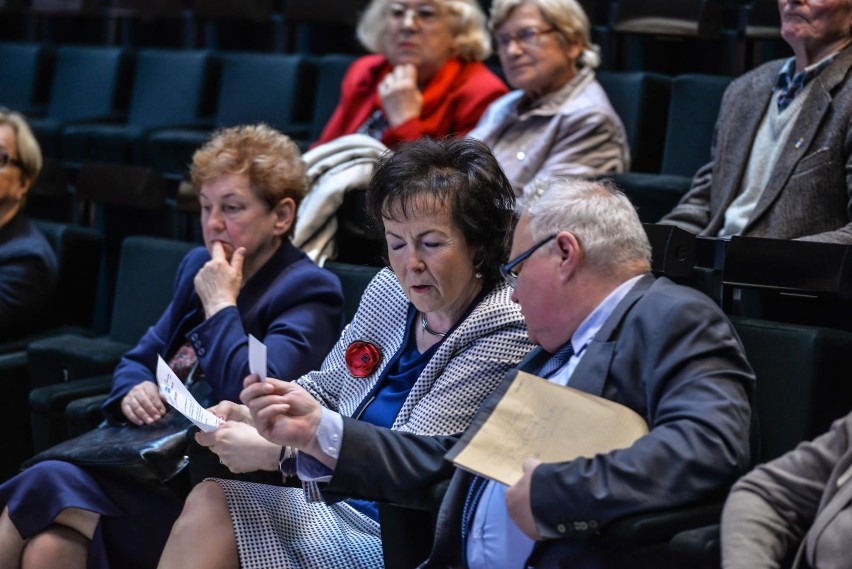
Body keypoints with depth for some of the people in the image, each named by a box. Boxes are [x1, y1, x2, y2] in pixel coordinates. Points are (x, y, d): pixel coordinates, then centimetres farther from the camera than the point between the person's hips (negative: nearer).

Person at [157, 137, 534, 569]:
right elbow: (325, 388, 17)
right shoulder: (389, 291, 6)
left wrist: (280, 448, -30)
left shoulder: (507, 334, -17)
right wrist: (254, 416, -3)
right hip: (335, 498, 7)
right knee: (208, 501, -12)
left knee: (213, 506, -18)